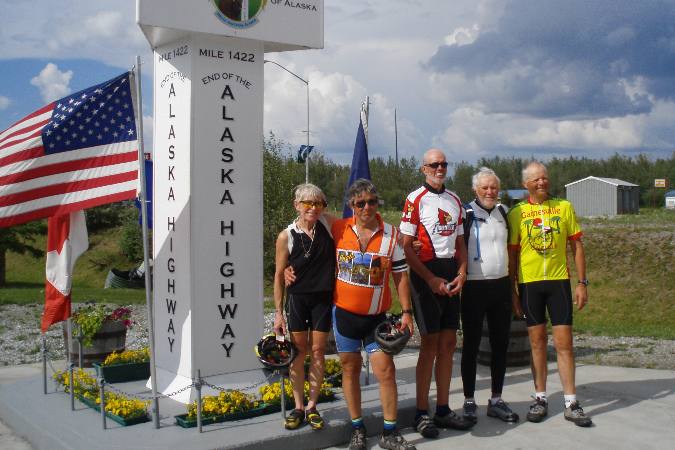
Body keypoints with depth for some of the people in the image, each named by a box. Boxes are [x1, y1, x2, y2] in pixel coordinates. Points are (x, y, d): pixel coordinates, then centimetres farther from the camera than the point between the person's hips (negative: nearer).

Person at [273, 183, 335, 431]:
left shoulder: (329, 225, -5)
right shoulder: (286, 237, -7)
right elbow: (279, 276, -1)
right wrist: (278, 313, -2)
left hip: (323, 298, 1)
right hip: (297, 299, -1)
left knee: (317, 352, 5)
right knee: (298, 353, 5)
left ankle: (312, 406, 18)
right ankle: (298, 407, 18)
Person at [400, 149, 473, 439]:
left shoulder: (454, 200, 15)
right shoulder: (415, 200, -5)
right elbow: (406, 247, -9)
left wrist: (461, 274, 2)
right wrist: (431, 279, -13)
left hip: (451, 275, 6)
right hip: (426, 273, -6)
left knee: (448, 343, 7)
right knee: (430, 343, -5)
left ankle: (444, 410, 17)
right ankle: (422, 413, 5)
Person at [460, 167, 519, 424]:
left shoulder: (504, 212, 11)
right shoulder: (466, 213, -6)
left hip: (502, 285, 5)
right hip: (474, 287, -5)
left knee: (501, 345, 9)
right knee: (471, 345, 3)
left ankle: (496, 401, 20)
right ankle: (469, 402, 12)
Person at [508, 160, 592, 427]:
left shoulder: (564, 207, 5)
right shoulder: (517, 213, 2)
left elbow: (576, 246, 7)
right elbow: (512, 254, 5)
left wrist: (582, 282, 2)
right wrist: (513, 290, 2)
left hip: (559, 281, 0)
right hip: (529, 282, 0)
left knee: (564, 342, 0)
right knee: (537, 342, 7)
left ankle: (571, 403, 8)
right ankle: (540, 399, 17)